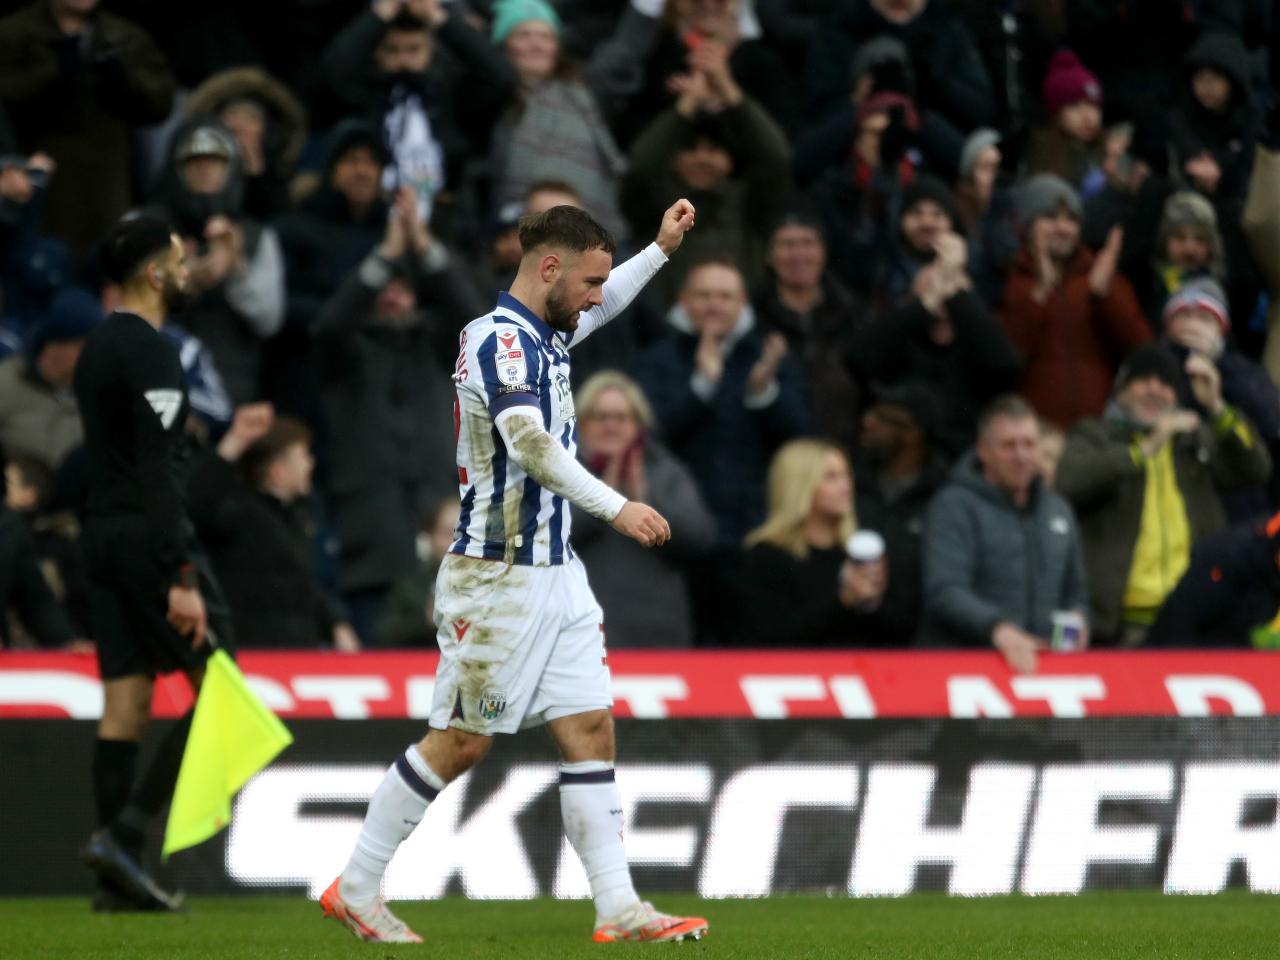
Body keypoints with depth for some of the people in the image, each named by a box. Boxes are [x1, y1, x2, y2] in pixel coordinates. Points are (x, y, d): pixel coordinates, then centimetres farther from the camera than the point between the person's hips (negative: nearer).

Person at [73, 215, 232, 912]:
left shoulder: (98, 348, 16)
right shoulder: (151, 351, -14)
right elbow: (158, 472, -20)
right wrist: (181, 578, -23)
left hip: (104, 534, 9)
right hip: (149, 537, -9)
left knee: (125, 704, 7)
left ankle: (119, 877, 4)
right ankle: (123, 833, -12)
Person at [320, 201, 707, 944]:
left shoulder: (545, 334, 11)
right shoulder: (501, 339, -17)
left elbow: (598, 308, 36)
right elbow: (529, 440, -32)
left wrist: (662, 249, 29)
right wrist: (615, 506, -36)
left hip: (556, 575, 9)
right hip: (499, 576, -9)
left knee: (592, 729, 3)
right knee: (462, 743, -1)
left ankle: (619, 909, 2)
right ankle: (356, 891, 11)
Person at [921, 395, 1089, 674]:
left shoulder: (1058, 511, 21)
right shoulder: (955, 507, 0)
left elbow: (1075, 592, 31)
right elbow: (945, 592, -14)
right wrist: (998, 628, -31)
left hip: (1041, 661, 5)